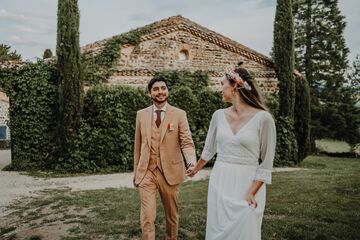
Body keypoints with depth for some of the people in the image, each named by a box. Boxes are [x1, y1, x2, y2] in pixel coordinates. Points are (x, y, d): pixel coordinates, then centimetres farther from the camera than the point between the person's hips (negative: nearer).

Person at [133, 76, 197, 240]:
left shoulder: (179, 114, -3)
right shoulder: (141, 114, 4)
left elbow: (187, 143, -8)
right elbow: (138, 145, 9)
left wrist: (192, 162, -28)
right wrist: (136, 172, 11)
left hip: (170, 172, 0)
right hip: (146, 172, 1)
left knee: (172, 214, 16)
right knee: (147, 217, -4)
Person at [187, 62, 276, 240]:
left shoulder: (263, 118, -13)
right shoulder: (219, 115, 2)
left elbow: (266, 162, -9)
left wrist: (252, 193, -14)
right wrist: (196, 169, 29)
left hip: (248, 185, -4)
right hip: (220, 183, 4)